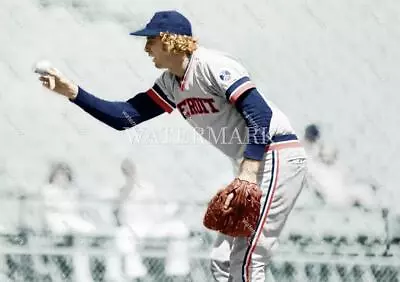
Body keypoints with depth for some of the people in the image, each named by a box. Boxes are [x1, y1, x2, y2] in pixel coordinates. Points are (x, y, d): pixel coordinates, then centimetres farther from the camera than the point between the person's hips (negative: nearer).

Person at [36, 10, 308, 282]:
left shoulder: (212, 65, -16)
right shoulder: (170, 84, 12)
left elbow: (261, 113, -23)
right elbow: (125, 117, 10)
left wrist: (249, 172, -30)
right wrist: (73, 92, 3)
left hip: (276, 157, -11)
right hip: (252, 164, 11)